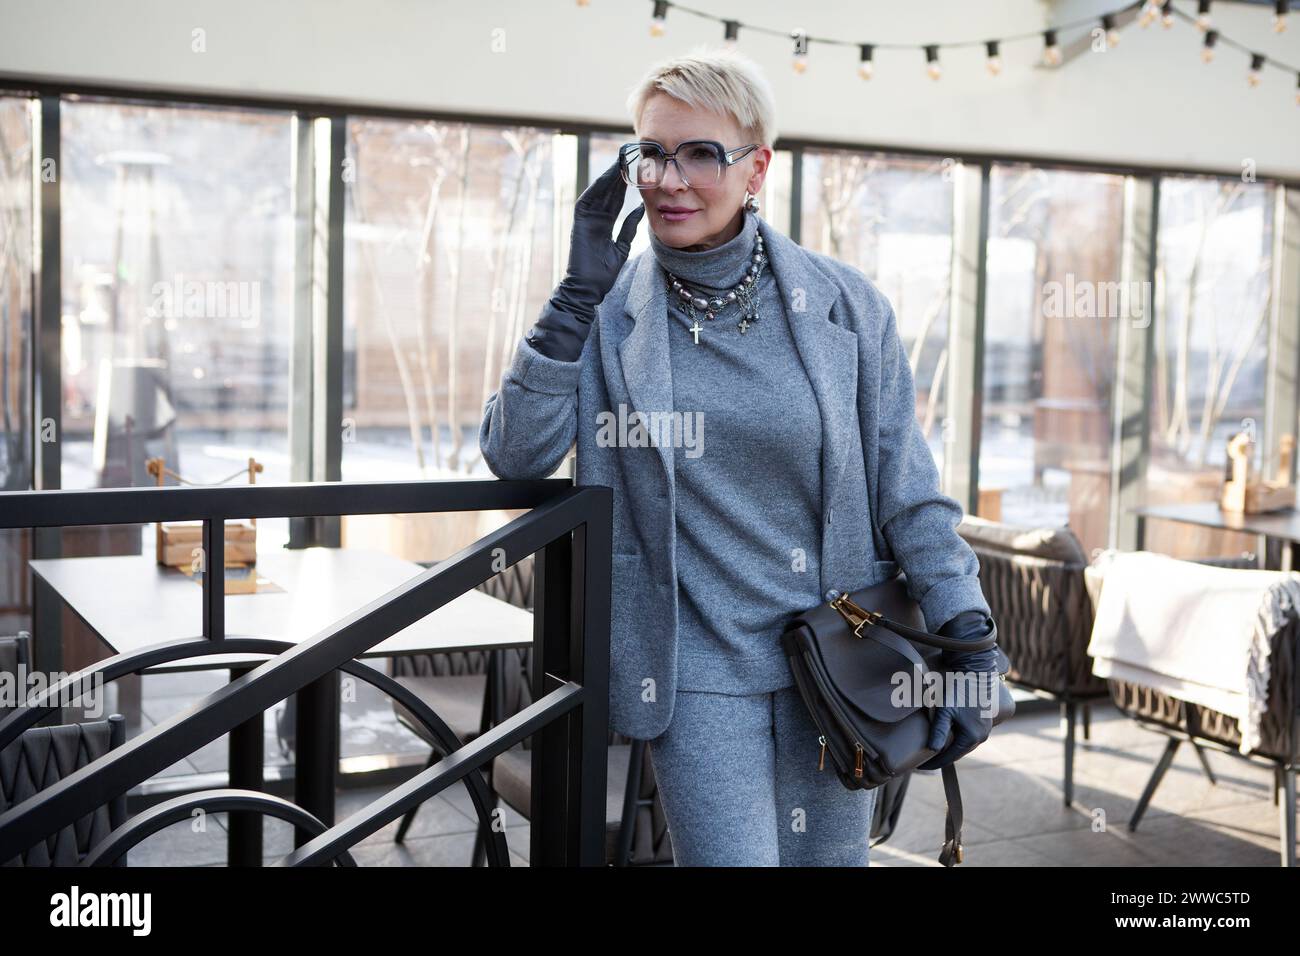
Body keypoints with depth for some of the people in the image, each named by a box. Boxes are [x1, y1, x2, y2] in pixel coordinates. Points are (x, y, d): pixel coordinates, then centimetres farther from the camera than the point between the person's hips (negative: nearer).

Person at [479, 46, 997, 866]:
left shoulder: (845, 305, -3)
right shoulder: (610, 311, -2)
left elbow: (906, 488, 0)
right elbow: (517, 455, -11)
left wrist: (968, 647, -3)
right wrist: (579, 295, -16)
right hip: (697, 669, -1)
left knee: (831, 857, 15)